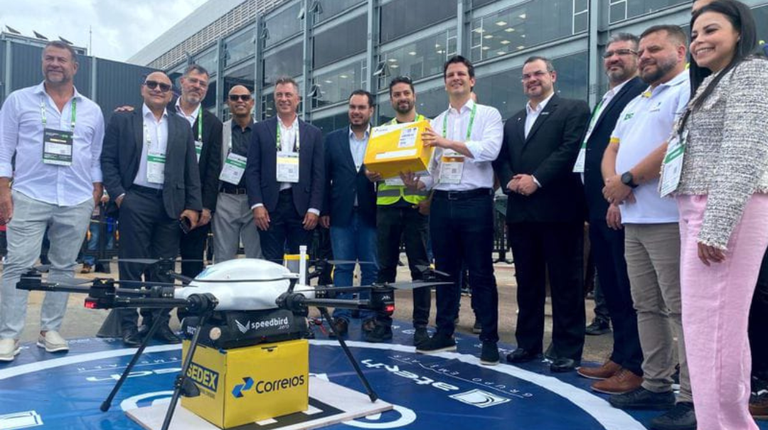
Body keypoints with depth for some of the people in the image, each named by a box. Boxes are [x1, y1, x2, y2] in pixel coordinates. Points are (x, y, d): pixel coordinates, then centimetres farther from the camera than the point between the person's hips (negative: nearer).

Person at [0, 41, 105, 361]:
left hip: (76, 203, 2)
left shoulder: (92, 111, 11)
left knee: (64, 267, 6)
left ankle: (49, 329, 17)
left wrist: (96, 197, 7)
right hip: (29, 198, -2)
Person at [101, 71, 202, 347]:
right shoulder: (122, 120, 9)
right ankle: (129, 324, 8)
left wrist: (193, 206, 2)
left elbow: (191, 168, 9)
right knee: (132, 266, 0)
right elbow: (108, 160, 3)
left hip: (171, 204, 2)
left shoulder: (182, 126, 14)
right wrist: (118, 195, -8)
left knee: (163, 267, 5)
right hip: (135, 202, -2)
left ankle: (158, 322, 13)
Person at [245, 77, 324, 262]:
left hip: (301, 207, 1)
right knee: (271, 263, 2)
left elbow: (319, 174, 6)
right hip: (269, 207, 0)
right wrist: (257, 204, -7)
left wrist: (314, 209, -3)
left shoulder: (313, 133, 10)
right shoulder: (260, 129, 8)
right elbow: (252, 170, 3)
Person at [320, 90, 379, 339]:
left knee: (371, 268, 4)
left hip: (370, 214, -1)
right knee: (342, 267, 6)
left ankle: (369, 317, 13)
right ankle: (341, 316, 13)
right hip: (341, 214, 1)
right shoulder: (333, 139, 9)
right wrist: (324, 211, 2)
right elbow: (325, 177, 7)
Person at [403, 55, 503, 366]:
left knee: (481, 274, 0)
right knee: (445, 271, 11)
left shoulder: (488, 115, 3)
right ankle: (444, 334, 22)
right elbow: (432, 167, 12)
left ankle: (490, 340, 9)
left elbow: (490, 150, -15)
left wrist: (447, 142, -21)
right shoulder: (435, 123, 16)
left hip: (475, 202, -4)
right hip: (442, 203, 5)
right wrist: (415, 182, -8)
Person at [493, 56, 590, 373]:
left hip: (558, 208, -6)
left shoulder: (573, 110, 4)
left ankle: (568, 349, 9)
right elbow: (500, 158, 14)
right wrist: (510, 181, -6)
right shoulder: (512, 122, 23)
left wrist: (536, 179, -15)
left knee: (565, 282, 0)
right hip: (520, 211, 6)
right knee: (527, 282, 11)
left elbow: (571, 149, -10)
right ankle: (528, 343, 21)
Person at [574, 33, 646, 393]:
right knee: (611, 289, 14)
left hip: (622, 207, -9)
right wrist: (592, 205, 15)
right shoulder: (606, 100, 23)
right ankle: (619, 357, 24)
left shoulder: (642, 93, -7)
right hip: (600, 207, 9)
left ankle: (635, 367, 6)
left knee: (630, 290, -3)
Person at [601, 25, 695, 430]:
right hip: (633, 218, 9)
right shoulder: (635, 103, 23)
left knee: (681, 310, -5)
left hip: (669, 218, -9)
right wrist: (612, 181, -3)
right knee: (647, 307, 11)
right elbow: (611, 150, 19)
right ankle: (655, 386, 21)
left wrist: (628, 179, -11)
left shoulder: (689, 89, -4)